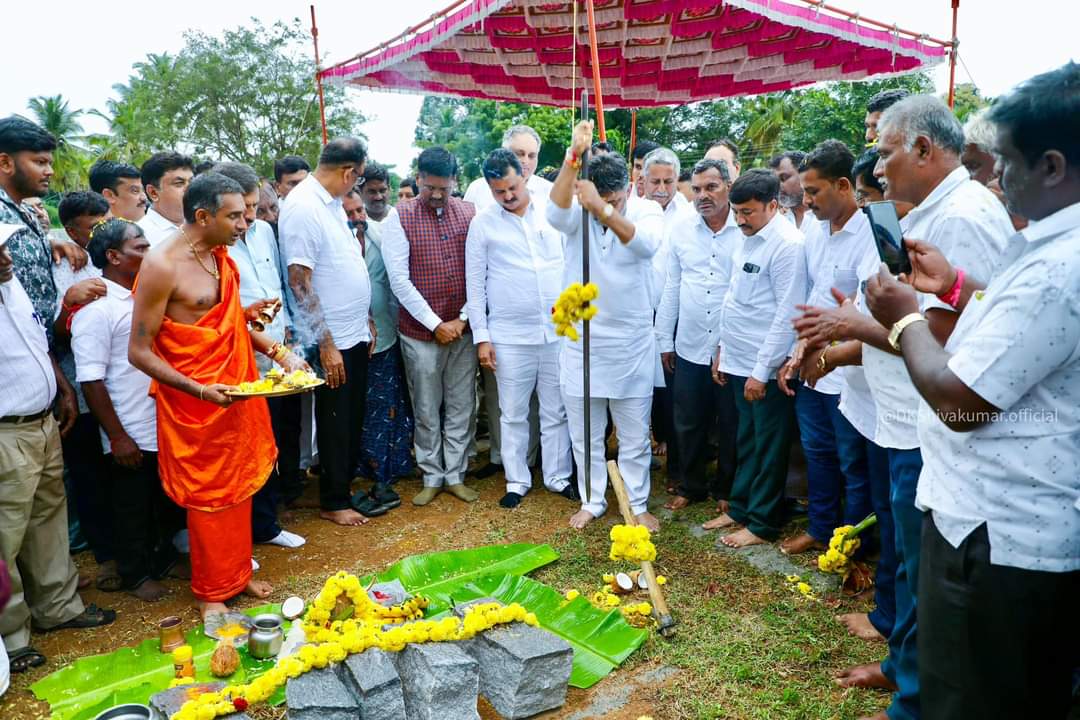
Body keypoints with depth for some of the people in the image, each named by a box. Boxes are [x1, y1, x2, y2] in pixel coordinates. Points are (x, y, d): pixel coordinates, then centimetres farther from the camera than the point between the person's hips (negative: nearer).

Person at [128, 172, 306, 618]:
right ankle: (211, 592, 27)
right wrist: (200, 390, -25)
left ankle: (237, 573, 35)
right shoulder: (162, 266, -18)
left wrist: (278, 352, 3)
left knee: (239, 488, 17)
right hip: (197, 405, -7)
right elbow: (139, 352, -16)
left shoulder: (220, 256, 6)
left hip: (237, 395, 7)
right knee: (208, 497, 7)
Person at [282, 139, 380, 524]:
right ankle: (332, 502, 22)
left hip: (355, 333, 8)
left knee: (352, 420, 17)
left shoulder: (332, 202, 10)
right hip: (332, 341, -8)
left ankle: (343, 488, 33)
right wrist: (326, 344, -20)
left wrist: (367, 319, 17)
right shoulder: (303, 207, -18)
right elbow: (300, 282, -21)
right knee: (336, 424, 5)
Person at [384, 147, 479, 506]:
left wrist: (463, 319, -6)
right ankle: (432, 477, 25)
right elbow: (399, 279, -9)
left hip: (463, 330, 2)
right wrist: (435, 324, -11)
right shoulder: (400, 218, -4)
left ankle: (456, 475, 24)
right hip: (421, 332, -2)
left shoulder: (469, 213, 3)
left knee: (462, 407, 10)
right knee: (427, 410, 9)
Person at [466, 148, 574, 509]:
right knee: (514, 413, 9)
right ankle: (517, 480, 24)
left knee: (556, 411, 10)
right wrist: (481, 337, -2)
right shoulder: (482, 223, 0)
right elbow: (475, 284, 1)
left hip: (559, 330, 1)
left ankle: (558, 475, 26)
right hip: (510, 335, -1)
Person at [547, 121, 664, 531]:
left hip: (631, 343, -1)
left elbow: (646, 244, -29)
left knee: (634, 435, 11)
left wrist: (604, 210, -45)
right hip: (581, 340, 1)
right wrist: (573, 156, -44)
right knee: (585, 434, 13)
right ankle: (592, 501, 32)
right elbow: (555, 214, -31)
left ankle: (638, 504, 29)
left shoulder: (647, 211, -6)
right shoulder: (576, 212, -6)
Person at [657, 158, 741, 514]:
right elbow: (671, 288, 8)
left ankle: (726, 489, 31)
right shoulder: (681, 230, 3)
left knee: (731, 425, 12)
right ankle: (690, 486, 33)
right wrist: (665, 339, 9)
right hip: (689, 347, 3)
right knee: (689, 424, 14)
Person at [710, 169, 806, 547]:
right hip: (739, 361, 8)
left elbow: (788, 314, -18)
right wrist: (723, 349, 16)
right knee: (745, 441, 19)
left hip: (766, 368, -8)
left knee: (769, 448, 6)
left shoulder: (788, 244, -16)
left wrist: (761, 371, -18)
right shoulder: (746, 238, 10)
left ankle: (763, 524, 18)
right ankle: (740, 508, 32)